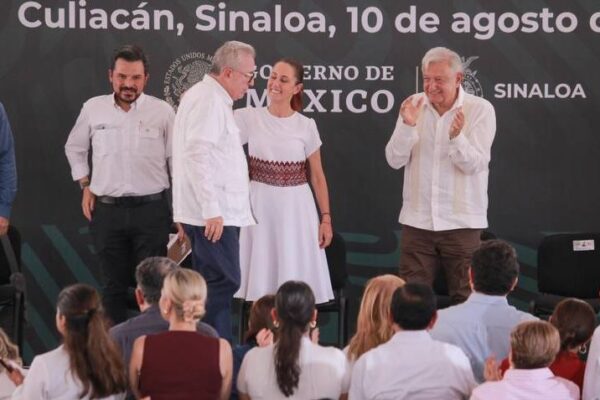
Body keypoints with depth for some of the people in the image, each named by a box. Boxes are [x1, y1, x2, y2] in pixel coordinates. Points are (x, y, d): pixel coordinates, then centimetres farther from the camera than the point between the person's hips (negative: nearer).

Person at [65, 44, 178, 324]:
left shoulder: (162, 111, -3)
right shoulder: (93, 108, 3)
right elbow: (74, 147, 20)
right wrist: (85, 185, 11)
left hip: (151, 209, -2)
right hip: (107, 210, 2)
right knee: (113, 284, 9)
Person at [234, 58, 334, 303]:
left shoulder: (306, 126, 0)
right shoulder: (249, 118, 0)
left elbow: (317, 176, 5)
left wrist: (326, 218, 1)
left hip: (296, 207, 0)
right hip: (261, 205, 0)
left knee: (296, 279, 3)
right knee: (262, 279, 4)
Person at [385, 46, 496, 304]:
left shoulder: (481, 109, -5)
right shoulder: (413, 105, 3)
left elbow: (475, 165, -13)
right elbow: (395, 160, -2)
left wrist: (456, 137, -31)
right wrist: (408, 126, -18)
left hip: (461, 221, -2)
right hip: (417, 221, 2)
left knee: (466, 299, 2)